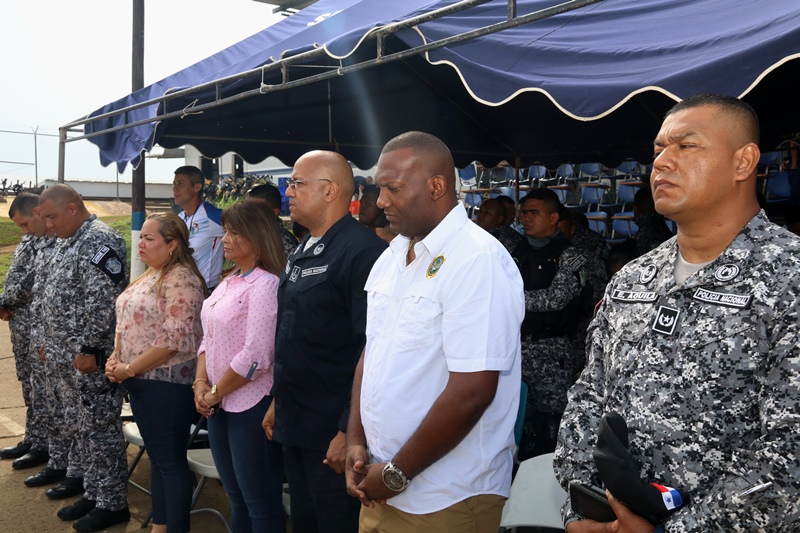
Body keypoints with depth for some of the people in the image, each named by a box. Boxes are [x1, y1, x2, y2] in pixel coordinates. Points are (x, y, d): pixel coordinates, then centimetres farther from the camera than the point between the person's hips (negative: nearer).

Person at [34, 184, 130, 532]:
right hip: (63, 357, 10)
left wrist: (87, 349, -23)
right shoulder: (68, 241, 16)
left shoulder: (99, 241, -16)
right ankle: (90, 489, 30)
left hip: (87, 358, -10)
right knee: (73, 426, 17)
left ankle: (111, 504, 8)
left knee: (98, 429, -2)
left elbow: (102, 303, -23)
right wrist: (51, 343, 22)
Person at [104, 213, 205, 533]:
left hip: (166, 383, -9)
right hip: (140, 380, 9)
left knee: (171, 461, 1)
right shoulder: (150, 275, 12)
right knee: (156, 457, 17)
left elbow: (175, 338, -23)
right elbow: (128, 321, 19)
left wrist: (129, 368, -16)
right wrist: (116, 358, 4)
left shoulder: (181, 280, -17)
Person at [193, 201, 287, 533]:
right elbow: (210, 336, 14)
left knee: (261, 502, 5)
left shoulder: (266, 284, -16)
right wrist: (201, 383, -1)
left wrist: (216, 393, -12)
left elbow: (256, 356, -22)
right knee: (236, 496, 20)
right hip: (221, 405, 9)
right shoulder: (229, 282, 11)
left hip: (251, 406, -8)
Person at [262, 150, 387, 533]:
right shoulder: (303, 251, 12)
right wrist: (277, 400, 19)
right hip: (295, 423, 9)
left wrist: (350, 431, -22)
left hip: (332, 431, -9)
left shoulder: (362, 251, -17)